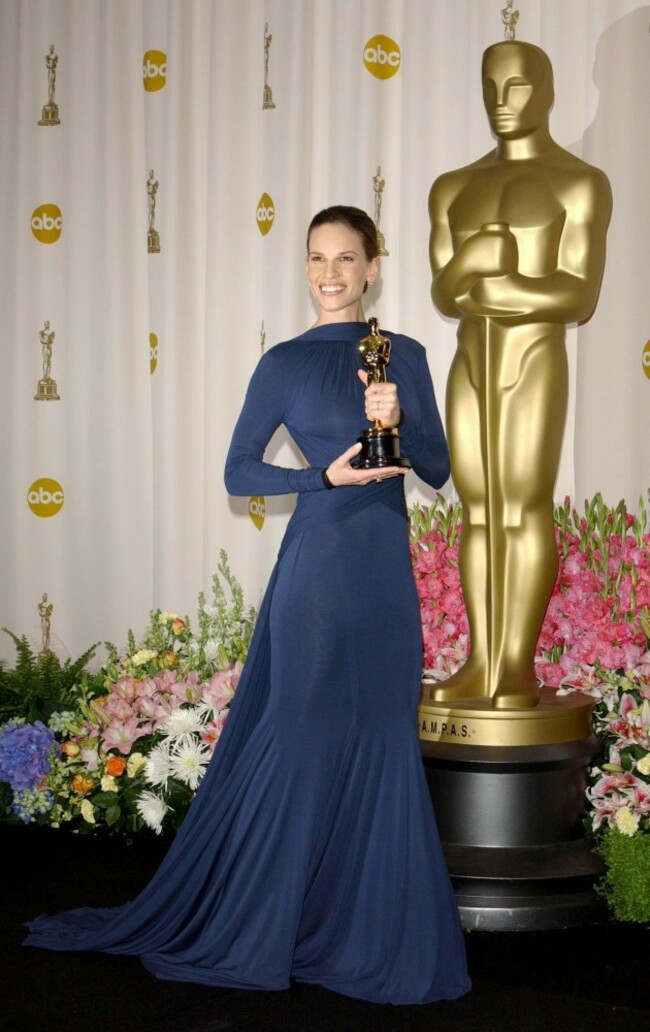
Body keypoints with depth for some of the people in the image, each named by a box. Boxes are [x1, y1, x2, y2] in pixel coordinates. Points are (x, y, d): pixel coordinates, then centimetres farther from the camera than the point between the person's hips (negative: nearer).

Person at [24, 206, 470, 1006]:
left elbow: (438, 469, 6)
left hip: (387, 569, 4)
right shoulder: (286, 363, 0)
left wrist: (398, 421, -13)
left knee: (382, 743, 7)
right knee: (303, 735, -3)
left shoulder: (405, 356, 10)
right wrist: (324, 475, -14)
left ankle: (372, 925, 18)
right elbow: (238, 472, -1)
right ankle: (251, 920, 12)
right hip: (318, 561, -4)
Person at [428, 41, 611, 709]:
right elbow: (443, 295, 5)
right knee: (479, 511, 3)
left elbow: (580, 298, -11)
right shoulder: (453, 189, 14)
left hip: (536, 363, -5)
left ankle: (520, 666, -5)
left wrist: (478, 285, -12)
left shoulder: (581, 184, -3)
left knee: (525, 510, -9)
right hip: (470, 366, 5)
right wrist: (472, 261, -18)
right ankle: (482, 663, 5)